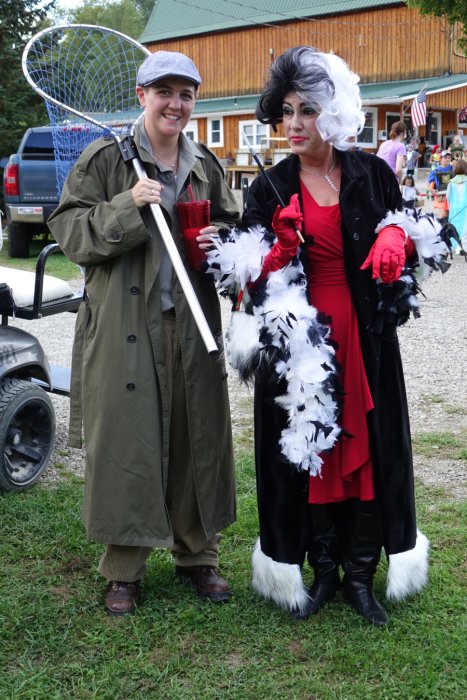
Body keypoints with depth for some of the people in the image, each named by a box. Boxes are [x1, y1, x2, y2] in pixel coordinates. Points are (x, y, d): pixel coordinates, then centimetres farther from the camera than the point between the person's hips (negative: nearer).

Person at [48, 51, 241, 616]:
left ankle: (197, 555, 26)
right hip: (124, 324, -4)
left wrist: (218, 240, 0)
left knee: (197, 436, 8)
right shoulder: (104, 158, -1)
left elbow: (230, 225, 23)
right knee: (126, 438, 0)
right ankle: (123, 570, 17)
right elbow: (68, 230, -5)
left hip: (192, 323, 4)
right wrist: (127, 208, -18)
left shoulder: (205, 165, 12)